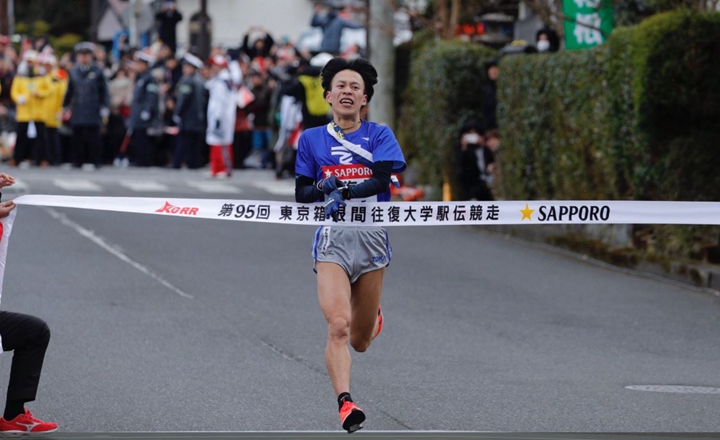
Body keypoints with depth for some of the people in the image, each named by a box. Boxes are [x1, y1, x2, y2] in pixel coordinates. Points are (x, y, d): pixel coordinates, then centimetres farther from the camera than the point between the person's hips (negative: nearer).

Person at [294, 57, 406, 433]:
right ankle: (345, 403, -27)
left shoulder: (379, 135, 6)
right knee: (337, 325, -23)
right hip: (332, 236, 0)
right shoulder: (311, 139, 10)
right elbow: (301, 193, 8)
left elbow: (382, 180, -11)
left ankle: (372, 316, 46)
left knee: (359, 342, 10)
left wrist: (344, 191, -25)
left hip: (372, 236, 0)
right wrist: (322, 188, -13)